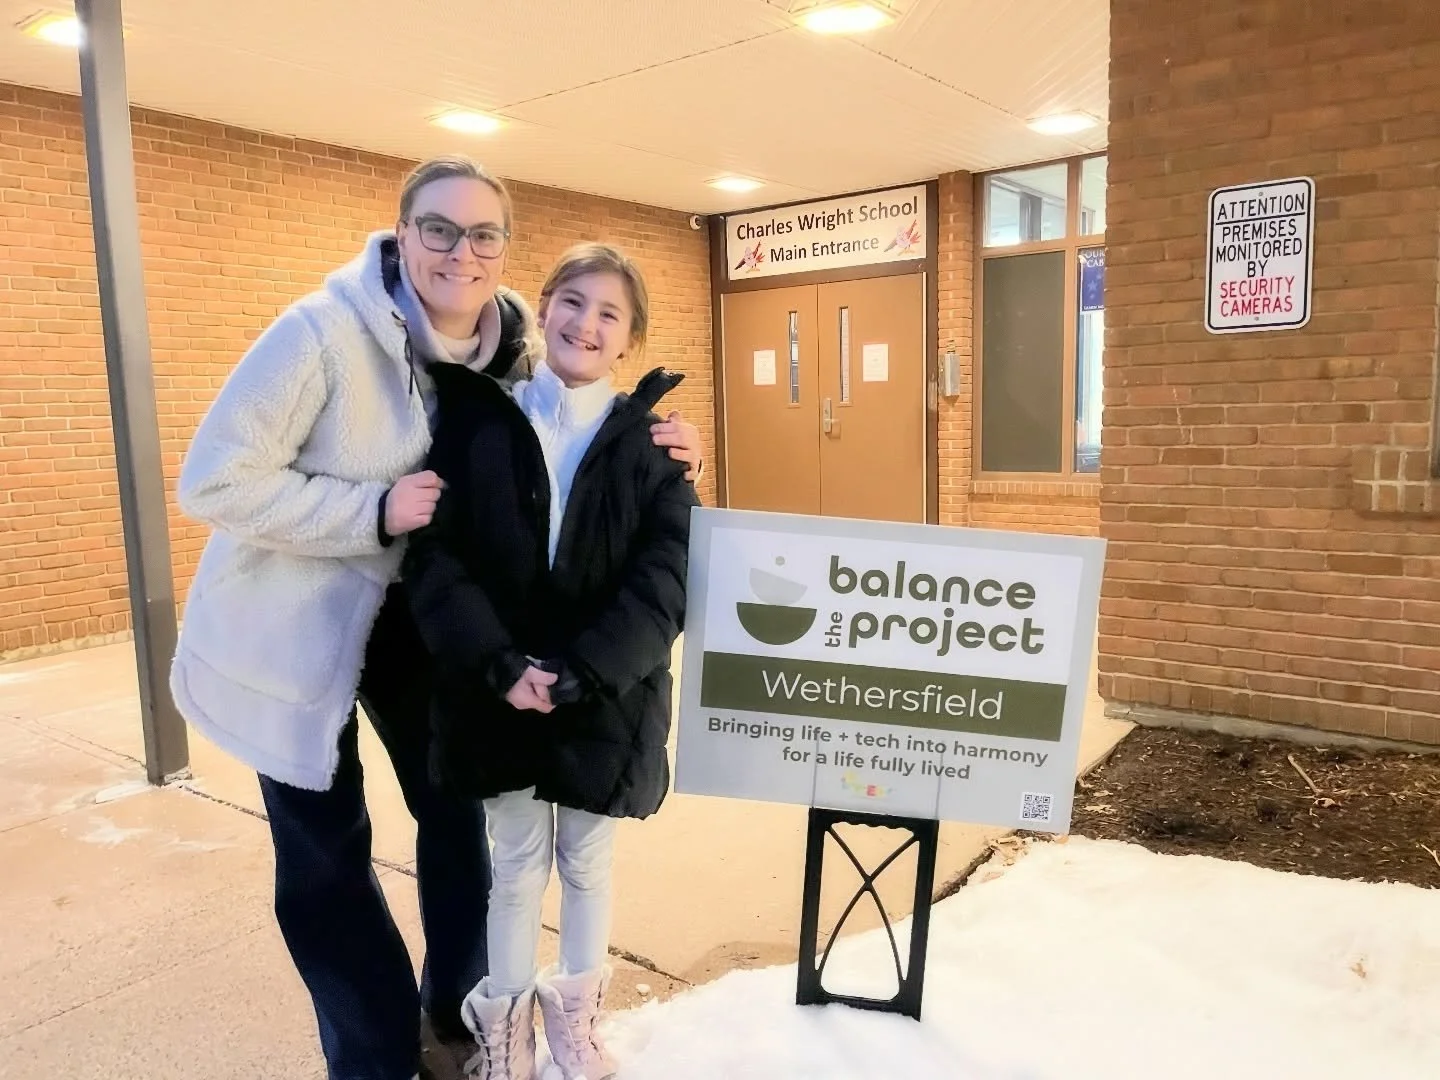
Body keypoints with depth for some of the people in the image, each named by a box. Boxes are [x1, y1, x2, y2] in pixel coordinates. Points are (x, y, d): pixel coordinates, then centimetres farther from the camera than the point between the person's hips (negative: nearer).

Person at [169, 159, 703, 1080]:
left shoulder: (516, 344, -9)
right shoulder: (326, 331, -25)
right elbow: (215, 483, -23)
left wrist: (650, 449, -15)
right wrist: (374, 512, -29)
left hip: (418, 607, 5)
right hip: (293, 622, -4)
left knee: (457, 809, 14)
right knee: (326, 854, 6)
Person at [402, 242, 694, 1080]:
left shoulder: (650, 440, -4)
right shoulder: (476, 417, -3)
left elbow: (666, 580, -11)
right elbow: (435, 557, -8)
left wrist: (580, 674, -20)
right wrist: (499, 664, -18)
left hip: (608, 700, 0)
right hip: (497, 695, 0)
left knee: (587, 864, 17)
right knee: (516, 867, 15)